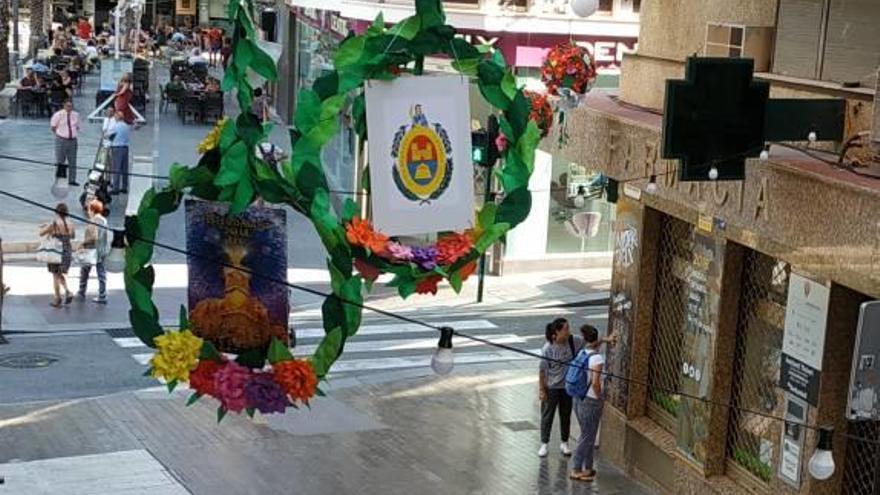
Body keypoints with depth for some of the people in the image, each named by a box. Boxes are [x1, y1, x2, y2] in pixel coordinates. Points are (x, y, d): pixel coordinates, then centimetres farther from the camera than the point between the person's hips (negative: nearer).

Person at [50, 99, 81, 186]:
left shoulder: (76, 115, 5)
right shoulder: (58, 115, -7)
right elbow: (53, 127, 4)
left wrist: (75, 134, 8)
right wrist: (59, 134, 2)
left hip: (72, 140, 4)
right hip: (61, 140, -4)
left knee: (72, 162, 8)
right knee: (60, 161, -1)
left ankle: (72, 180, 16)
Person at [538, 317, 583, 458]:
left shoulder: (574, 341, -10)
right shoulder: (548, 349, -23)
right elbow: (542, 370, -15)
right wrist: (541, 390, -12)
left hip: (568, 386, 4)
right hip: (551, 388, -4)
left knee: (566, 415, 16)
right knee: (547, 416, 9)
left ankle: (564, 443, 33)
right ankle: (544, 444, 24)